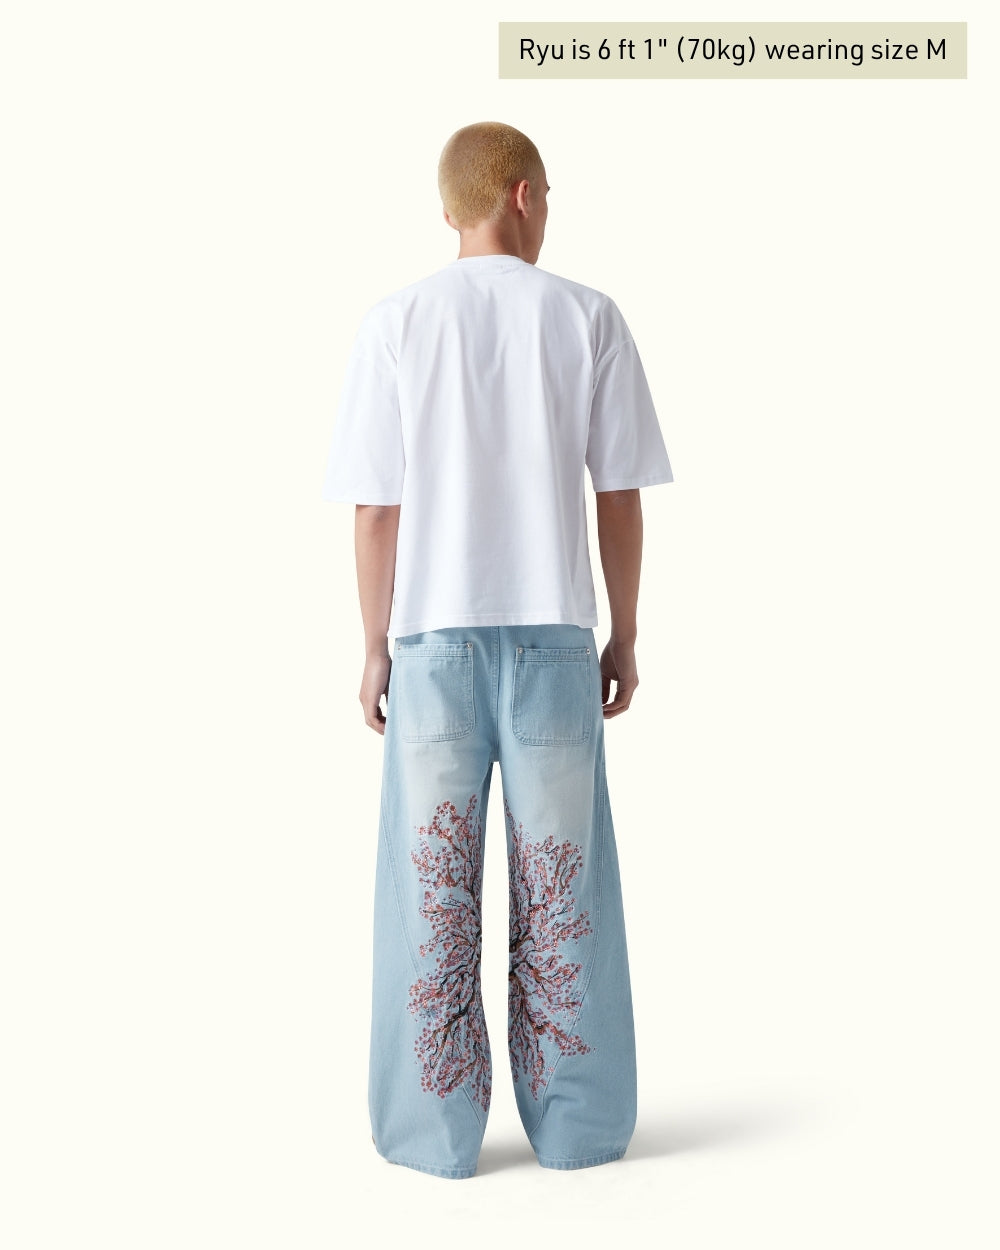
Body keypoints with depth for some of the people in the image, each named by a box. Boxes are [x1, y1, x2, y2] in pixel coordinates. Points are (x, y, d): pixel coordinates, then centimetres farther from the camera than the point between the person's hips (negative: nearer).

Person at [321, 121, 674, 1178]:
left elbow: (375, 508, -1)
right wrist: (623, 638, 9)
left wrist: (376, 647, 7)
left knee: (435, 883, 7)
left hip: (434, 635, 0)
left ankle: (434, 1129, 13)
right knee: (561, 884, 8)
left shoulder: (396, 323, 1)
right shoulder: (588, 318, 1)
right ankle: (576, 1122, 16)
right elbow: (619, 497, 0)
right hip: (552, 633, 0)